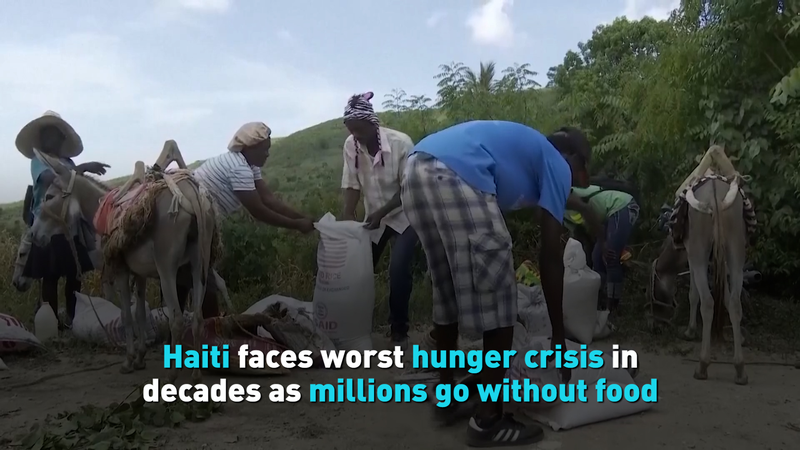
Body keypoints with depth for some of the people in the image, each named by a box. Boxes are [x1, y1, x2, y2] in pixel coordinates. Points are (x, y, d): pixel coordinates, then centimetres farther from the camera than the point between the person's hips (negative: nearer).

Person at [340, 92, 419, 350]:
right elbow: (351, 184, -8)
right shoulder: (351, 145, -12)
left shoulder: (401, 143, -23)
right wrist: (348, 216, -20)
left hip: (404, 214, -4)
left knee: (398, 269, -18)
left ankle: (399, 330, 0)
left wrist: (382, 212, -27)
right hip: (374, 217, 4)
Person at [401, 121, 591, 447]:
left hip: (417, 172, 9)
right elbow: (550, 256, 11)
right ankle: (488, 420, 11)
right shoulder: (557, 166, 15)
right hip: (454, 178, -9)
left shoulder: (522, 150, 37)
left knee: (448, 292, 20)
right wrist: (559, 335, 17)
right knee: (497, 300, 3)